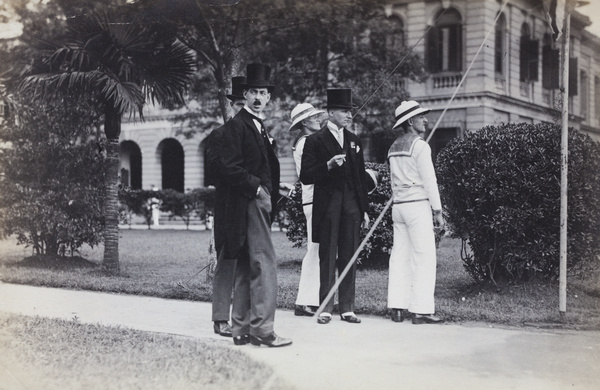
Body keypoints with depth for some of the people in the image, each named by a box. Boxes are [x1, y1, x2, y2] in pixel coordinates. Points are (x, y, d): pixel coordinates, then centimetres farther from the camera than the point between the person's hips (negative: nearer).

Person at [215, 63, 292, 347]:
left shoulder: (260, 127, 21)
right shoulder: (236, 125, -7)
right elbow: (230, 166, -16)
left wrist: (272, 195, 11)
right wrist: (256, 187, -15)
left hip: (259, 201, 10)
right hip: (249, 203, -10)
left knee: (247, 268, 10)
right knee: (264, 263, -13)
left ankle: (241, 329, 15)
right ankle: (262, 328, -11)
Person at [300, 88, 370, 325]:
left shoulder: (354, 141, 15)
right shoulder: (315, 141, -1)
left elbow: (361, 177, 16)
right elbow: (306, 177, -7)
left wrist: (364, 209, 12)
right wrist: (328, 165, -21)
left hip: (351, 205, 4)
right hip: (327, 206, -4)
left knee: (349, 257, 5)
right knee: (327, 258, 0)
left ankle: (347, 308, 11)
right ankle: (325, 308, 6)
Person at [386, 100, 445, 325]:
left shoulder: (394, 147, 15)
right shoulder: (420, 146, -9)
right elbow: (429, 180, -10)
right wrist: (437, 211, -7)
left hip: (398, 205, 8)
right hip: (417, 205, -8)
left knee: (400, 256, 8)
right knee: (424, 257, -5)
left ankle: (397, 308, 8)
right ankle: (421, 310, -7)